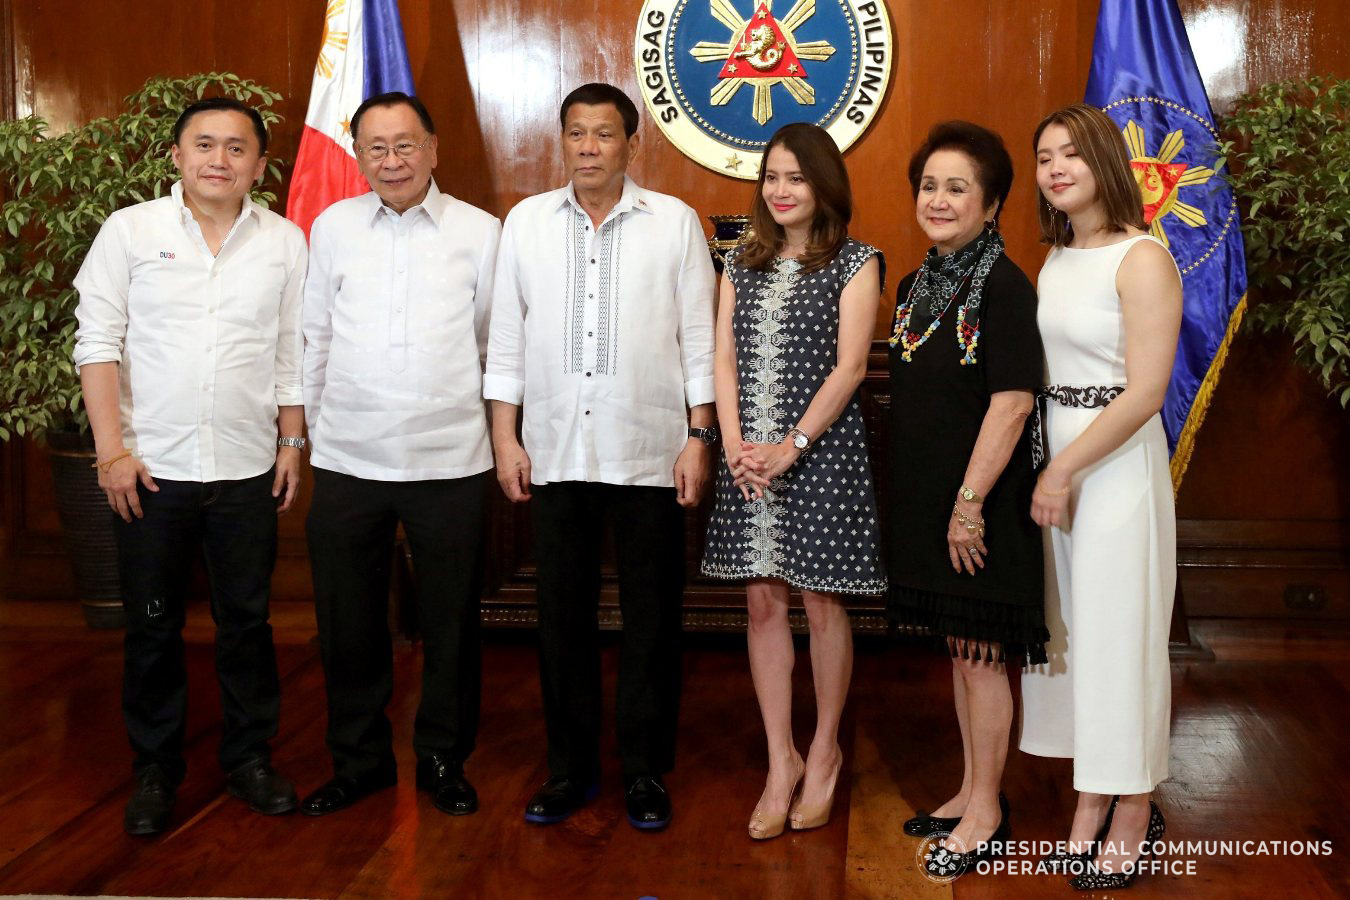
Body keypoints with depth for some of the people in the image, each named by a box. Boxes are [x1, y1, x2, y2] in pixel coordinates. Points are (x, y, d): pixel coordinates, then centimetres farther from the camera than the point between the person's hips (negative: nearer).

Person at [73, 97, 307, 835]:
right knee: (152, 627, 9)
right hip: (151, 468, -1)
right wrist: (112, 449, -8)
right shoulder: (130, 231, -1)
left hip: (247, 469, 1)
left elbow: (291, 353, 9)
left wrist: (291, 443, 6)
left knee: (246, 622, 10)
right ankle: (155, 769, 23)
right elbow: (97, 344, -2)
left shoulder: (284, 242, 4)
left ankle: (249, 758, 26)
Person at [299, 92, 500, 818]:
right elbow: (313, 337, 10)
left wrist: (498, 431, 9)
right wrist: (311, 425, 11)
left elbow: (497, 342, 7)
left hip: (450, 462, -1)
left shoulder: (480, 233, 1)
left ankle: (444, 759, 27)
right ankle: (358, 759, 28)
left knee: (450, 623, 8)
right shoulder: (333, 227, 5)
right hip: (347, 461, 2)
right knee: (348, 624, 10)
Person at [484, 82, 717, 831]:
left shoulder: (674, 222, 2)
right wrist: (505, 440, 3)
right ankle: (570, 766, 22)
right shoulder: (526, 222, 7)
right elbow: (506, 337, 8)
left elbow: (699, 339, 2)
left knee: (650, 618, 5)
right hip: (555, 451, 2)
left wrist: (699, 438, -3)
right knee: (563, 614, 9)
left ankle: (645, 770, 18)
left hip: (649, 452, -2)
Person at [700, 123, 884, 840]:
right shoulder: (742, 264, 12)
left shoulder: (855, 263, -1)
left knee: (822, 602, 4)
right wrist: (735, 444, -7)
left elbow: (848, 367, -9)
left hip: (820, 452, -4)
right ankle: (782, 761, 16)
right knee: (763, 600, 5)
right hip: (750, 457, 4)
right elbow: (724, 360, 7)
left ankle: (825, 750, 22)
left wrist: (791, 447, -14)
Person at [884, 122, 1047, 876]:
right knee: (957, 650, 16)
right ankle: (973, 790, 30)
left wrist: (970, 501, -20)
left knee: (982, 656, 3)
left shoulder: (1003, 286, -14)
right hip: (926, 496, 8)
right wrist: (928, 500, 14)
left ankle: (988, 811, 17)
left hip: (980, 500, -7)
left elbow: (1012, 402, -20)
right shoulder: (916, 286, 9)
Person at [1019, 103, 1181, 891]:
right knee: (1067, 628, 10)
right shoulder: (1056, 259, 12)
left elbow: (1145, 392, -16)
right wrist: (1040, 466, 4)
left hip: (1117, 462, -7)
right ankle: (1093, 801, 23)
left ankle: (1133, 814, 16)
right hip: (1053, 456, 7)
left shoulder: (1142, 259, -11)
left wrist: (1067, 470, -16)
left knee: (1117, 635, 1)